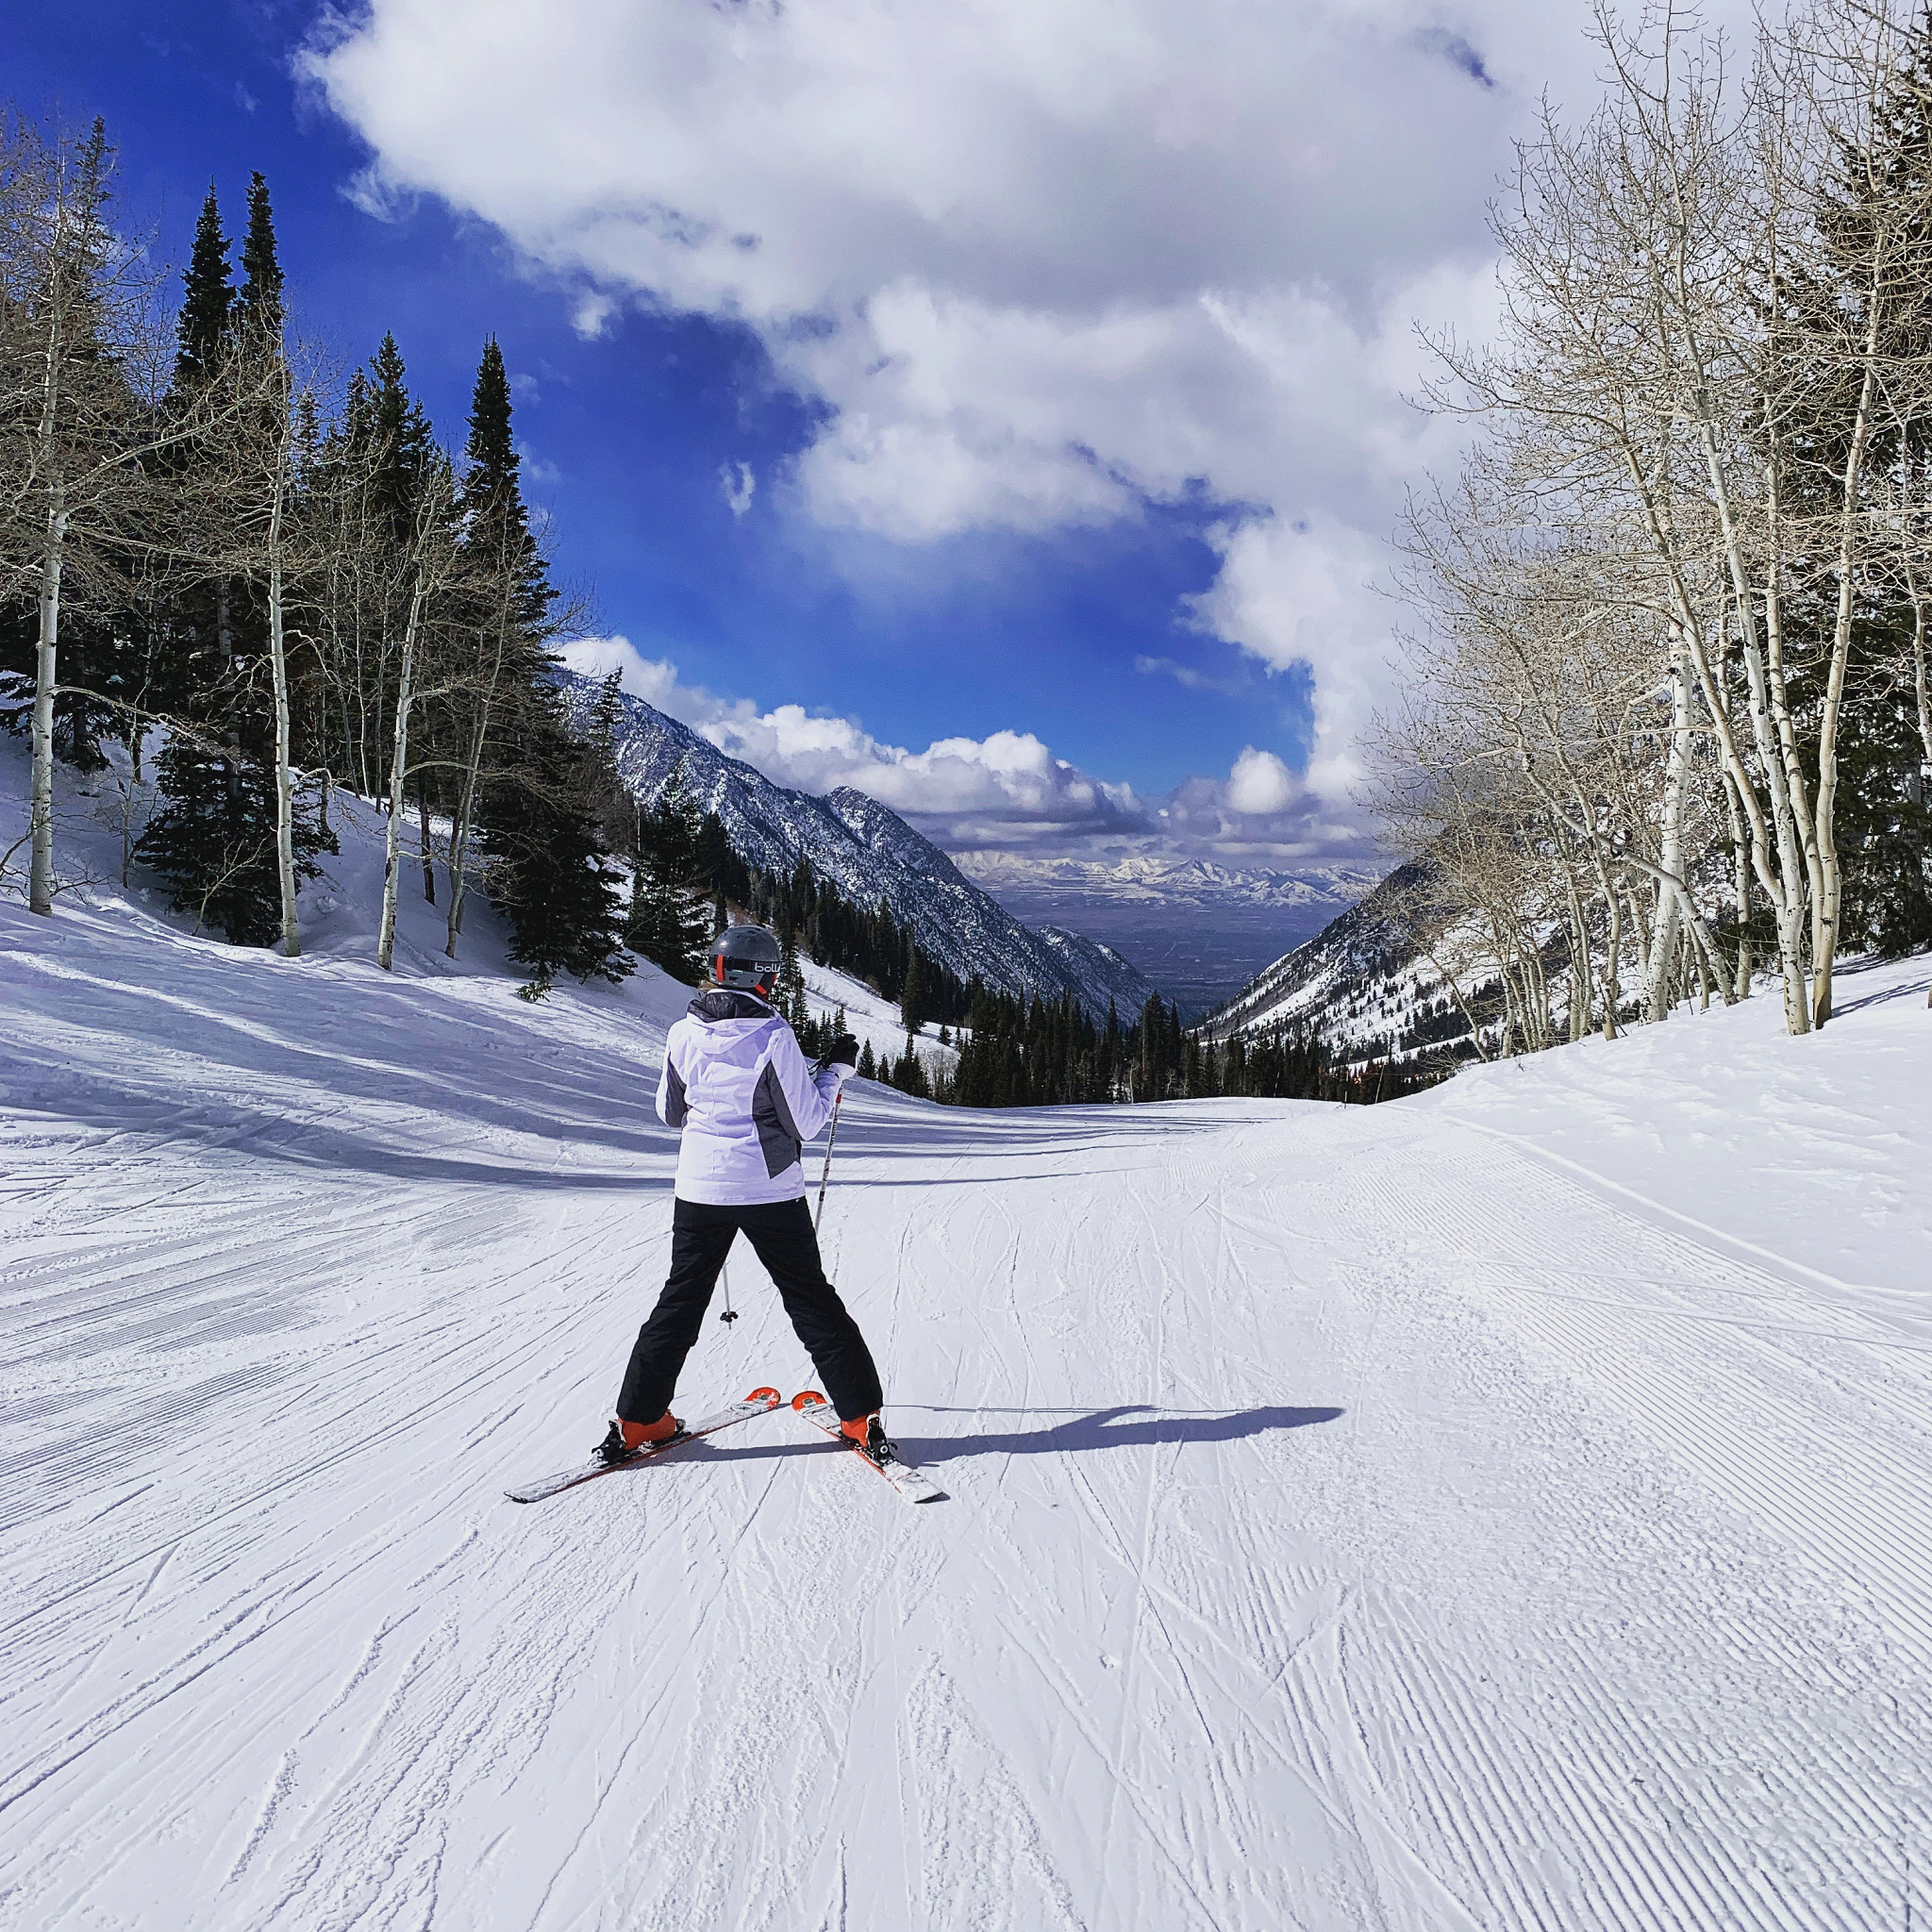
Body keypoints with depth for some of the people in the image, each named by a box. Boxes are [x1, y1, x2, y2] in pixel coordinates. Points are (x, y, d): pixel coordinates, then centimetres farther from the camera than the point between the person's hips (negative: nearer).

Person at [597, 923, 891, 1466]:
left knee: (681, 1300, 16)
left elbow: (670, 1112, 9)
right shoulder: (773, 1036, -16)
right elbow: (804, 1123, -11)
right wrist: (834, 1070, 1)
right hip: (771, 1192, -2)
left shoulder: (683, 1034, -4)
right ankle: (863, 1418, 13)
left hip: (700, 1187, 3)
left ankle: (637, 1422, 17)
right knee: (813, 1303, 10)